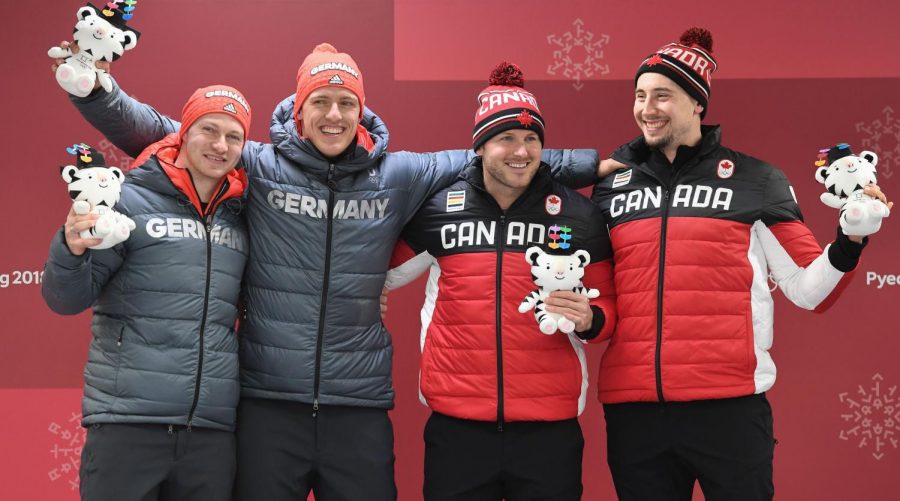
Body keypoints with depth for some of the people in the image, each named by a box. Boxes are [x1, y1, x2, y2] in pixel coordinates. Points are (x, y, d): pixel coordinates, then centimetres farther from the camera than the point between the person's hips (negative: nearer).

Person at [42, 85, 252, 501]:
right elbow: (67, 300, -3)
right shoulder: (130, 200, -1)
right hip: (127, 422, -4)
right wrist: (71, 251, -22)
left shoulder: (241, 217, 12)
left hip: (213, 431, 4)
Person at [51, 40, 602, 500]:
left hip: (361, 408, 2)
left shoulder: (398, 176, 6)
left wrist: (595, 163, 11)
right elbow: (160, 133, 4)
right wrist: (94, 89, -10)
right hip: (267, 405, -1)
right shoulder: (257, 167, 0)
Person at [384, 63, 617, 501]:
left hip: (549, 428, 0)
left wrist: (590, 319, -11)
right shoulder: (437, 209, 1)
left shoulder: (579, 216, 2)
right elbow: (381, 274, 16)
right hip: (456, 426, 0)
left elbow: (608, 307, 9)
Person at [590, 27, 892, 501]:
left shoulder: (753, 180, 4)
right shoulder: (611, 184, 10)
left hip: (729, 406, -2)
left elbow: (807, 288, 3)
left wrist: (850, 240, -12)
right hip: (632, 409, 3)